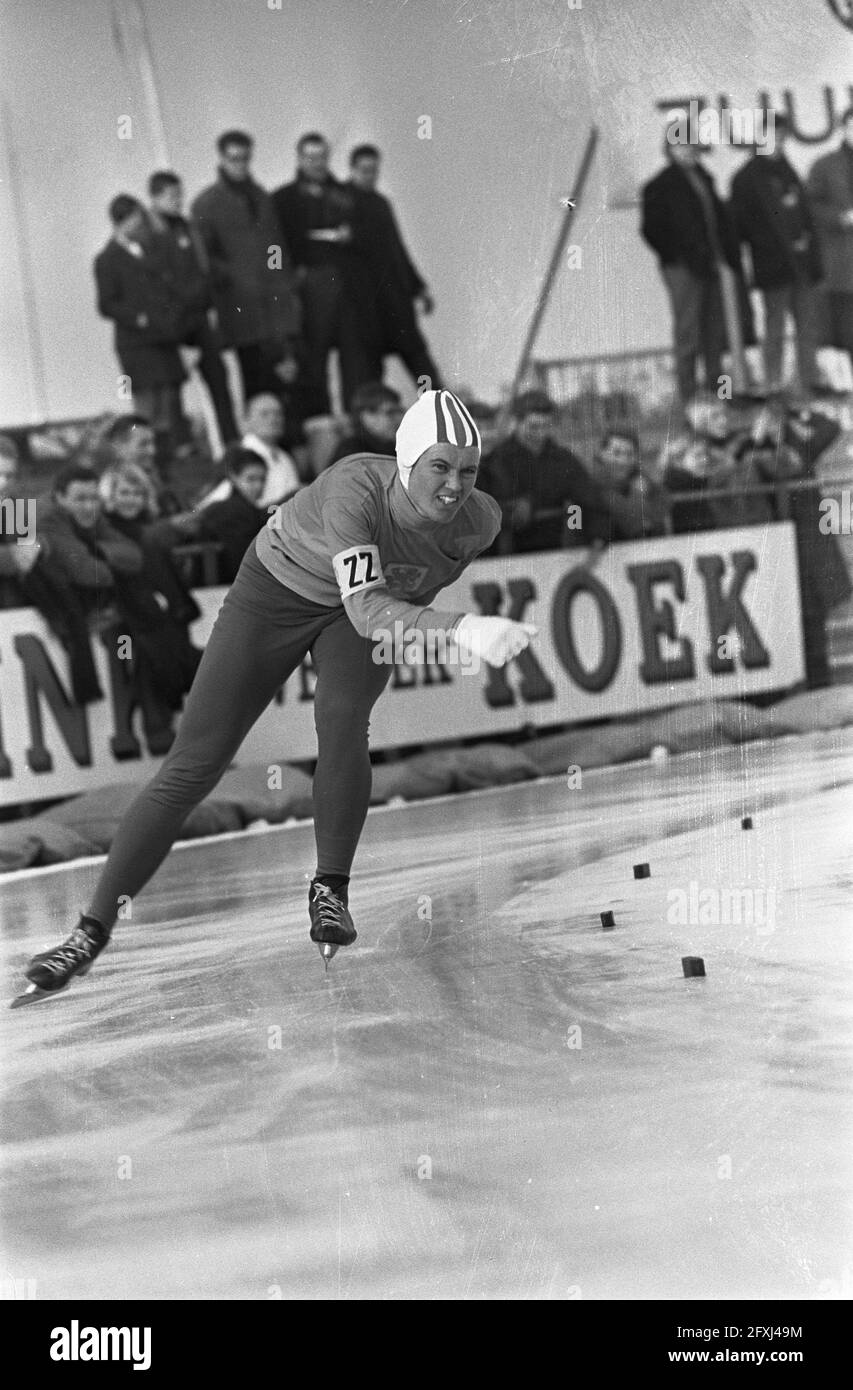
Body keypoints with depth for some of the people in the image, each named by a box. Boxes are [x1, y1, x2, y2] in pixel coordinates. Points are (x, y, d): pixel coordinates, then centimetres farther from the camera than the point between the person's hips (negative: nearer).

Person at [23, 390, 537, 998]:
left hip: (383, 602, 3)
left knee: (342, 721, -29)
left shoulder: (479, 520, -24)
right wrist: (464, 629, -65)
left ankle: (330, 890, -7)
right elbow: (367, 610, -52)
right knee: (194, 766, -7)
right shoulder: (355, 489, -39)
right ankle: (93, 930, 0)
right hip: (278, 590, -3)